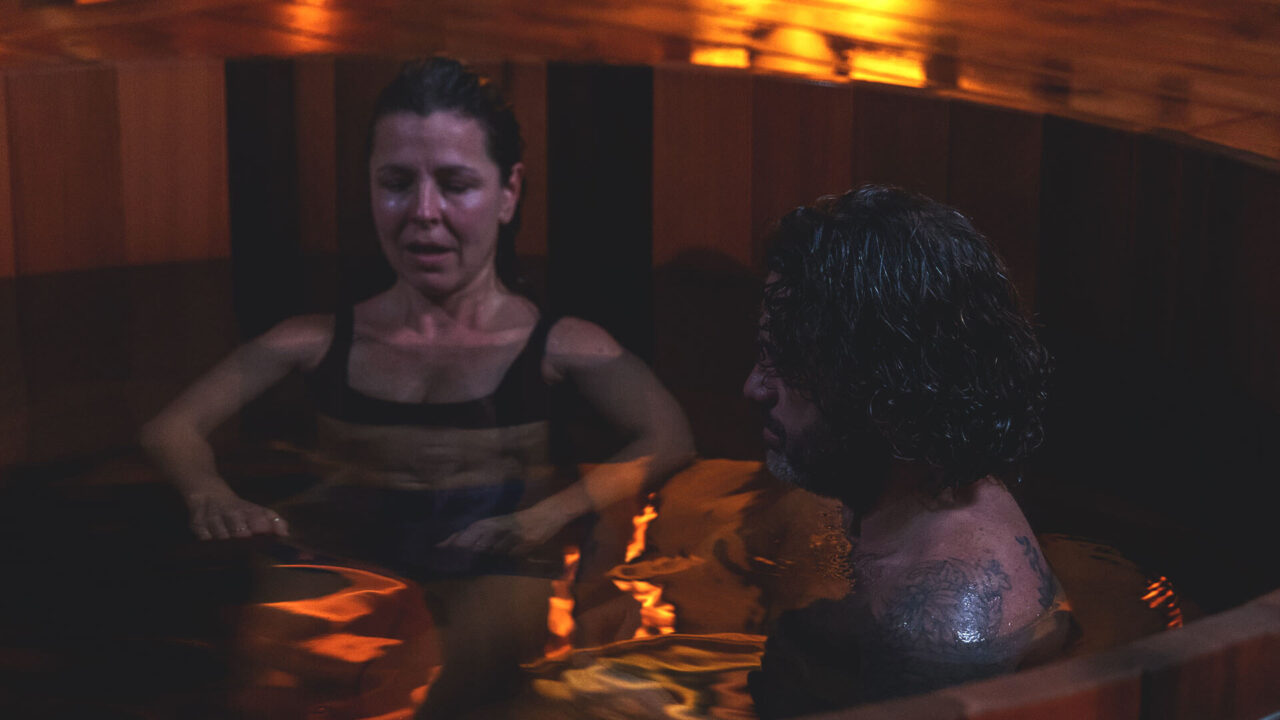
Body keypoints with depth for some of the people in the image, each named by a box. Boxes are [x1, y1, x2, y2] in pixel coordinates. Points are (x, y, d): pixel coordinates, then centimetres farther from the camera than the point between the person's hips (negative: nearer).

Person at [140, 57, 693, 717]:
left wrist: (547, 516, -21)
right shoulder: (320, 340, 18)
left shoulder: (557, 344, 13)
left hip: (492, 575, -1)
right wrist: (210, 495, -8)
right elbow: (171, 427, 18)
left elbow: (668, 440, -2)